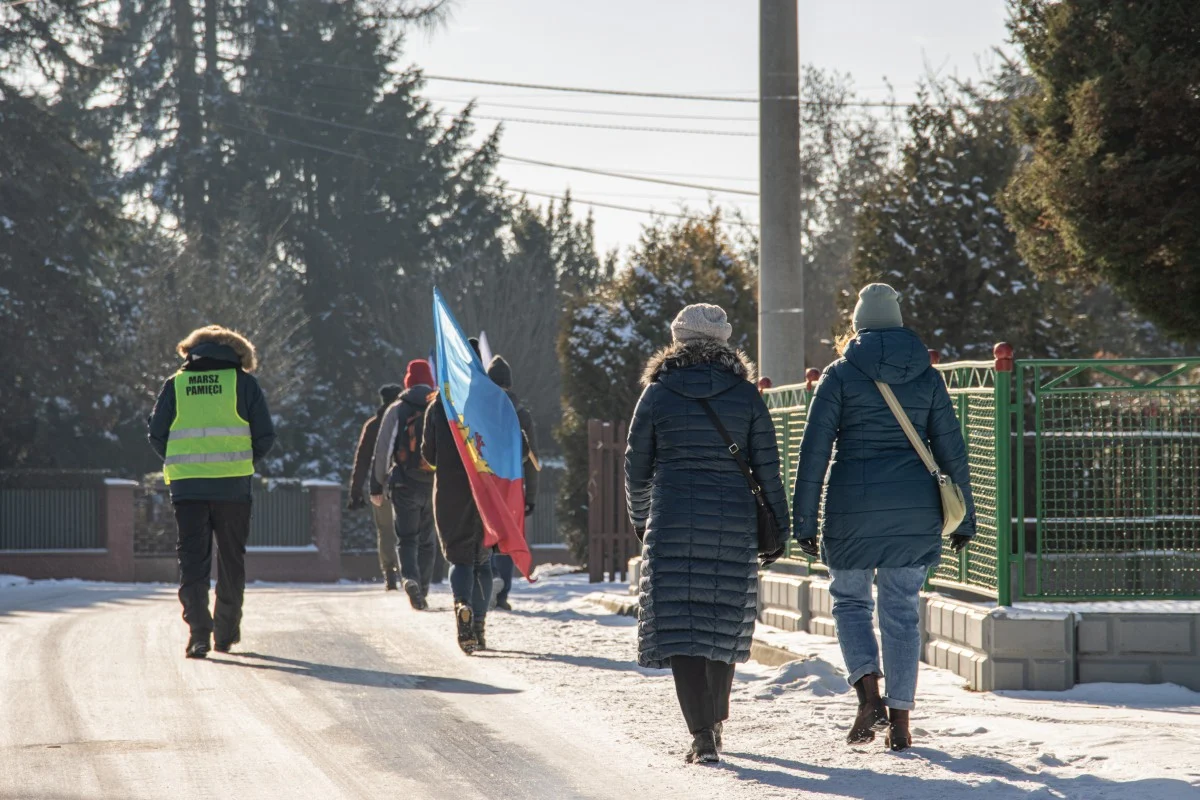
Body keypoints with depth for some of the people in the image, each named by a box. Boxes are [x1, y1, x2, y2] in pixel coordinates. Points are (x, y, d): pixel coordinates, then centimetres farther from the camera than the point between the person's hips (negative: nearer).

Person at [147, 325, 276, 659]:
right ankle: (226, 632, 20)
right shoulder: (243, 382, 4)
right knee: (231, 558, 13)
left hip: (186, 485, 1)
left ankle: (198, 629, -15)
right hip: (233, 484, 0)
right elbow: (265, 435, 0)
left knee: (192, 559, 1)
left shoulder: (175, 384, 8)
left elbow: (156, 434, 5)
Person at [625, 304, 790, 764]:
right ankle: (715, 723, 28)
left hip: (673, 523, -2)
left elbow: (637, 467, 6)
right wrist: (778, 525, 9)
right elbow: (767, 467, 1)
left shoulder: (658, 395, 0)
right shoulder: (745, 395, 2)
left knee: (680, 627, -2)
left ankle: (702, 735, -13)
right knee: (723, 625, 16)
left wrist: (640, 518, 22)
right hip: (734, 523, 2)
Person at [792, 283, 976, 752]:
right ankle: (899, 720, 7)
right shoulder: (927, 377, 6)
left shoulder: (840, 375, -1)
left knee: (850, 599, 13)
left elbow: (814, 451, -5)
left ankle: (869, 695, -10)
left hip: (853, 506, -2)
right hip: (914, 508, 2)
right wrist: (964, 517, 12)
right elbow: (951, 450, 6)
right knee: (902, 609, 9)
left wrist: (803, 520, -1)